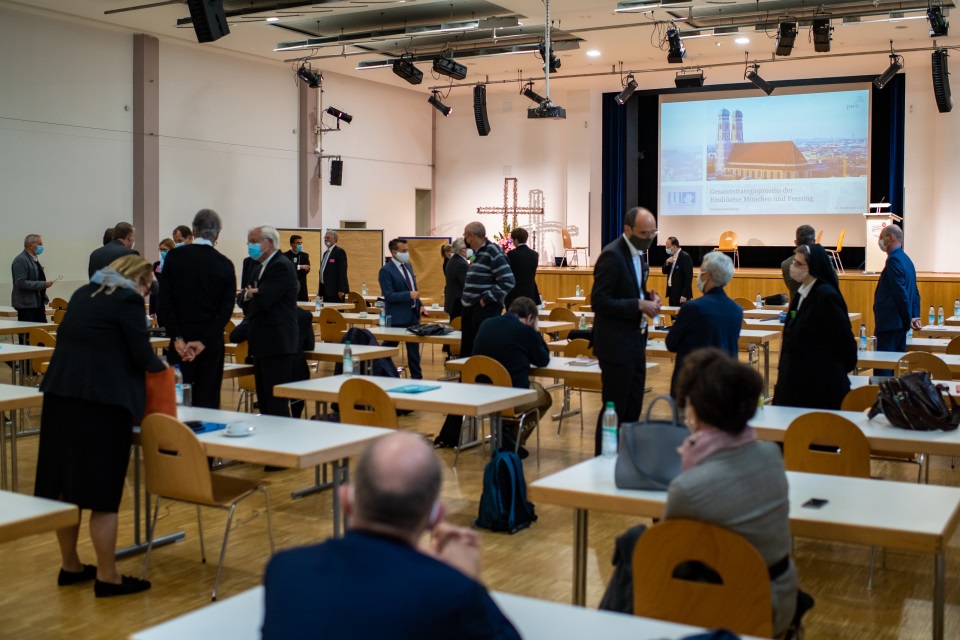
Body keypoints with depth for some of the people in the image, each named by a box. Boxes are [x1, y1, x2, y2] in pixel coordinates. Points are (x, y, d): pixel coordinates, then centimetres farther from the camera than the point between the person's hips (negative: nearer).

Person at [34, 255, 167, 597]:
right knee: (102, 489, -2)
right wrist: (161, 364, 14)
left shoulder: (83, 294, 17)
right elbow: (142, 357, -8)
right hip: (102, 400, -8)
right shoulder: (128, 299, -6)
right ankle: (107, 576, 6)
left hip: (61, 394, 8)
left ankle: (70, 565, 26)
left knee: (66, 483, 14)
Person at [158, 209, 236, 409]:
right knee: (208, 400, 5)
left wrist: (177, 338, -6)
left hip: (181, 342, 0)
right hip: (212, 344, 0)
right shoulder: (225, 265, -2)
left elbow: (164, 301, -6)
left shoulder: (174, 257, -2)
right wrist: (203, 342, -8)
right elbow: (226, 310, -7)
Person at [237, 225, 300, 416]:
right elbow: (242, 299, 15)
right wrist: (248, 294, -7)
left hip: (277, 345, -10)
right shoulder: (260, 269, 20)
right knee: (264, 403, 13)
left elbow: (262, 300, -21)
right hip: (263, 345, 10)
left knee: (276, 403, -10)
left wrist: (249, 294, 1)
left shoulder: (281, 266, -12)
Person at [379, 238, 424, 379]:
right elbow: (388, 295, -20)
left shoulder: (408, 266, 11)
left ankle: (416, 377, 16)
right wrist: (409, 295, -26)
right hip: (397, 316, -7)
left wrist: (419, 304, 8)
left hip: (413, 313, 7)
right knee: (388, 347, 6)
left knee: (414, 348, 10)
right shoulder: (386, 270, -14)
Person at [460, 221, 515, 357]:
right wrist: (466, 299, 13)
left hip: (485, 310, -9)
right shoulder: (477, 253, 15)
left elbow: (508, 282, -20)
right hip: (470, 309, 9)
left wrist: (486, 300, -18)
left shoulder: (493, 251, -12)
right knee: (467, 352, 12)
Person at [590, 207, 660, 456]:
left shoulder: (638, 253, 9)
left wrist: (649, 297, 1)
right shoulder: (612, 255, -19)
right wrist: (639, 305, -25)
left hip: (635, 342, 9)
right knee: (614, 409, -1)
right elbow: (599, 301, -23)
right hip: (616, 344, -9)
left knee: (633, 408, 16)